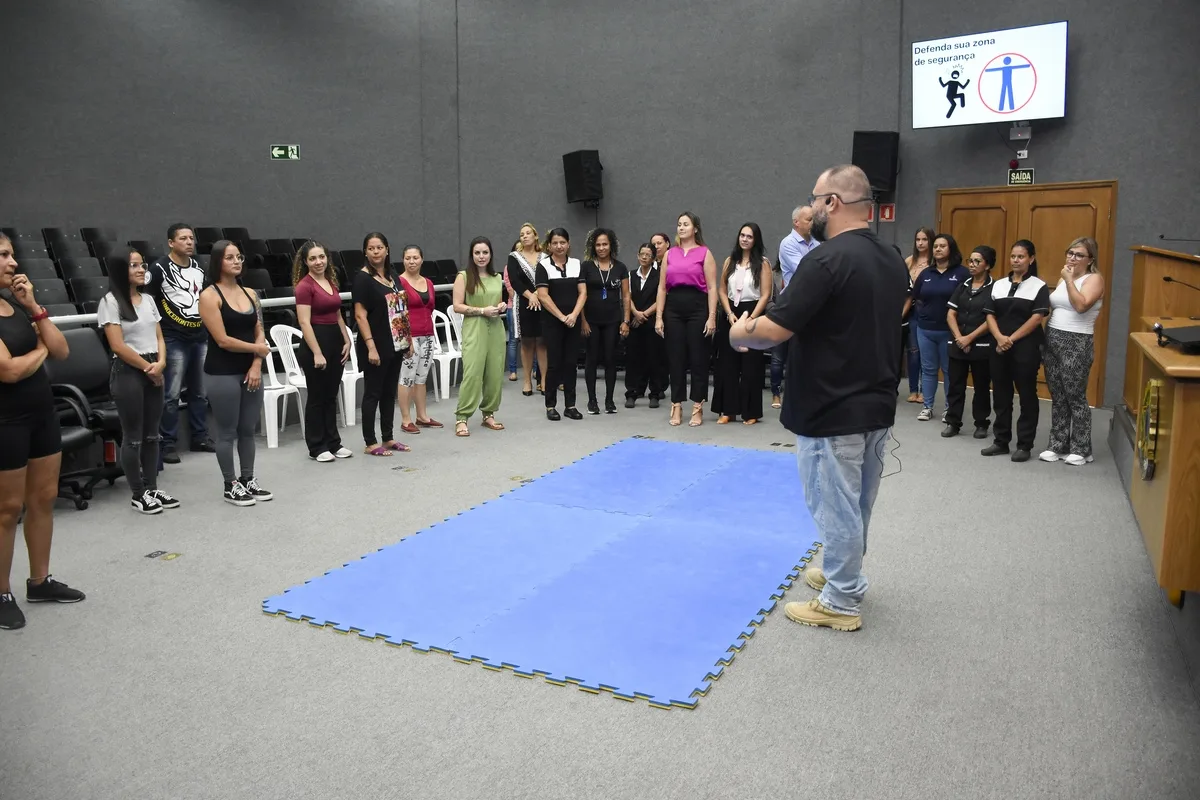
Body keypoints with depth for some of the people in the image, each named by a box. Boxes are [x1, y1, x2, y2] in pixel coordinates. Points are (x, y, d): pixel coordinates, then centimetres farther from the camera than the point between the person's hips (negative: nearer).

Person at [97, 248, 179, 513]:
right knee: (133, 437, 0)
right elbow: (118, 346, -14)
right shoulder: (110, 302, -9)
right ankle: (138, 495, 9)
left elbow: (159, 337, 11)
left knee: (151, 434, 12)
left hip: (154, 372, 7)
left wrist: (160, 363, -7)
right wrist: (148, 367, -9)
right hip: (128, 373, -7)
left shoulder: (148, 300, 12)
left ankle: (152, 489, 21)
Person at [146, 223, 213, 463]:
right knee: (171, 395, -3)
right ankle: (168, 443, 4)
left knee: (200, 392, 12)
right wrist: (159, 325, -10)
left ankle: (199, 437, 22)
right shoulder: (159, 268, -7)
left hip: (201, 337, 6)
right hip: (173, 339, -6)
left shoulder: (200, 266, 13)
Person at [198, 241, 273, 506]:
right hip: (222, 373, -6)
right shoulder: (210, 296, -9)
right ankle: (231, 486, 14)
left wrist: (256, 366, -6)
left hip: (250, 371, 6)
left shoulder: (250, 294, 10)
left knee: (248, 429, 13)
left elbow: (259, 334, 7)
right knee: (227, 432, 3)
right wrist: (257, 349, -5)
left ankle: (248, 480, 25)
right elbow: (222, 340, -15)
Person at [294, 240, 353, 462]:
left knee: (331, 396, 13)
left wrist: (347, 341, 9)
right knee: (316, 397, 1)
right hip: (316, 342, -7)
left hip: (335, 341, 7)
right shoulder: (305, 285, -11)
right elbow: (304, 323, -16)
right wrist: (316, 353, -20)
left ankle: (333, 442, 22)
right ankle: (316, 448, 10)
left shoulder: (331, 281, 11)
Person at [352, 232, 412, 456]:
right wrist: (371, 347, -21)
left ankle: (388, 438, 23)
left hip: (395, 344, 7)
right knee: (373, 393, 0)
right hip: (376, 345, -7)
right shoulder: (362, 278, -10)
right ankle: (370, 443, 8)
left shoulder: (392, 275, 11)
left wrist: (409, 339, 13)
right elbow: (360, 315, -15)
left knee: (390, 392, 13)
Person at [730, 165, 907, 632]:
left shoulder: (827, 259, -21)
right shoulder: (892, 260, 6)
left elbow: (772, 332, -24)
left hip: (832, 412, -9)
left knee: (835, 507, 4)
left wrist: (739, 332, -4)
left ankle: (841, 603, 17)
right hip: (876, 405, 9)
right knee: (855, 504, 22)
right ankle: (843, 576, 39)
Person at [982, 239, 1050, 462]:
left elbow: (1036, 318, -10)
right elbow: (990, 315, 5)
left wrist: (1011, 339, -14)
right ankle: (1000, 441, 19)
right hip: (999, 348, 4)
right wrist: (1000, 338, -11)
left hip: (1026, 348, -4)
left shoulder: (1039, 286, -2)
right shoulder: (999, 285, 11)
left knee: (1026, 396, 2)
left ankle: (1024, 445, 9)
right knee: (1000, 395, 9)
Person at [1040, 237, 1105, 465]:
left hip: (1076, 344, -7)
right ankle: (1058, 445, 17)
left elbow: (1081, 305, -23)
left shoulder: (1094, 279, -7)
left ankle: (1081, 449, 9)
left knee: (1076, 398, -1)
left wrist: (1069, 280, -18)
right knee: (1057, 397, 10)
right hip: (1052, 340, 7)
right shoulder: (1063, 278, 15)